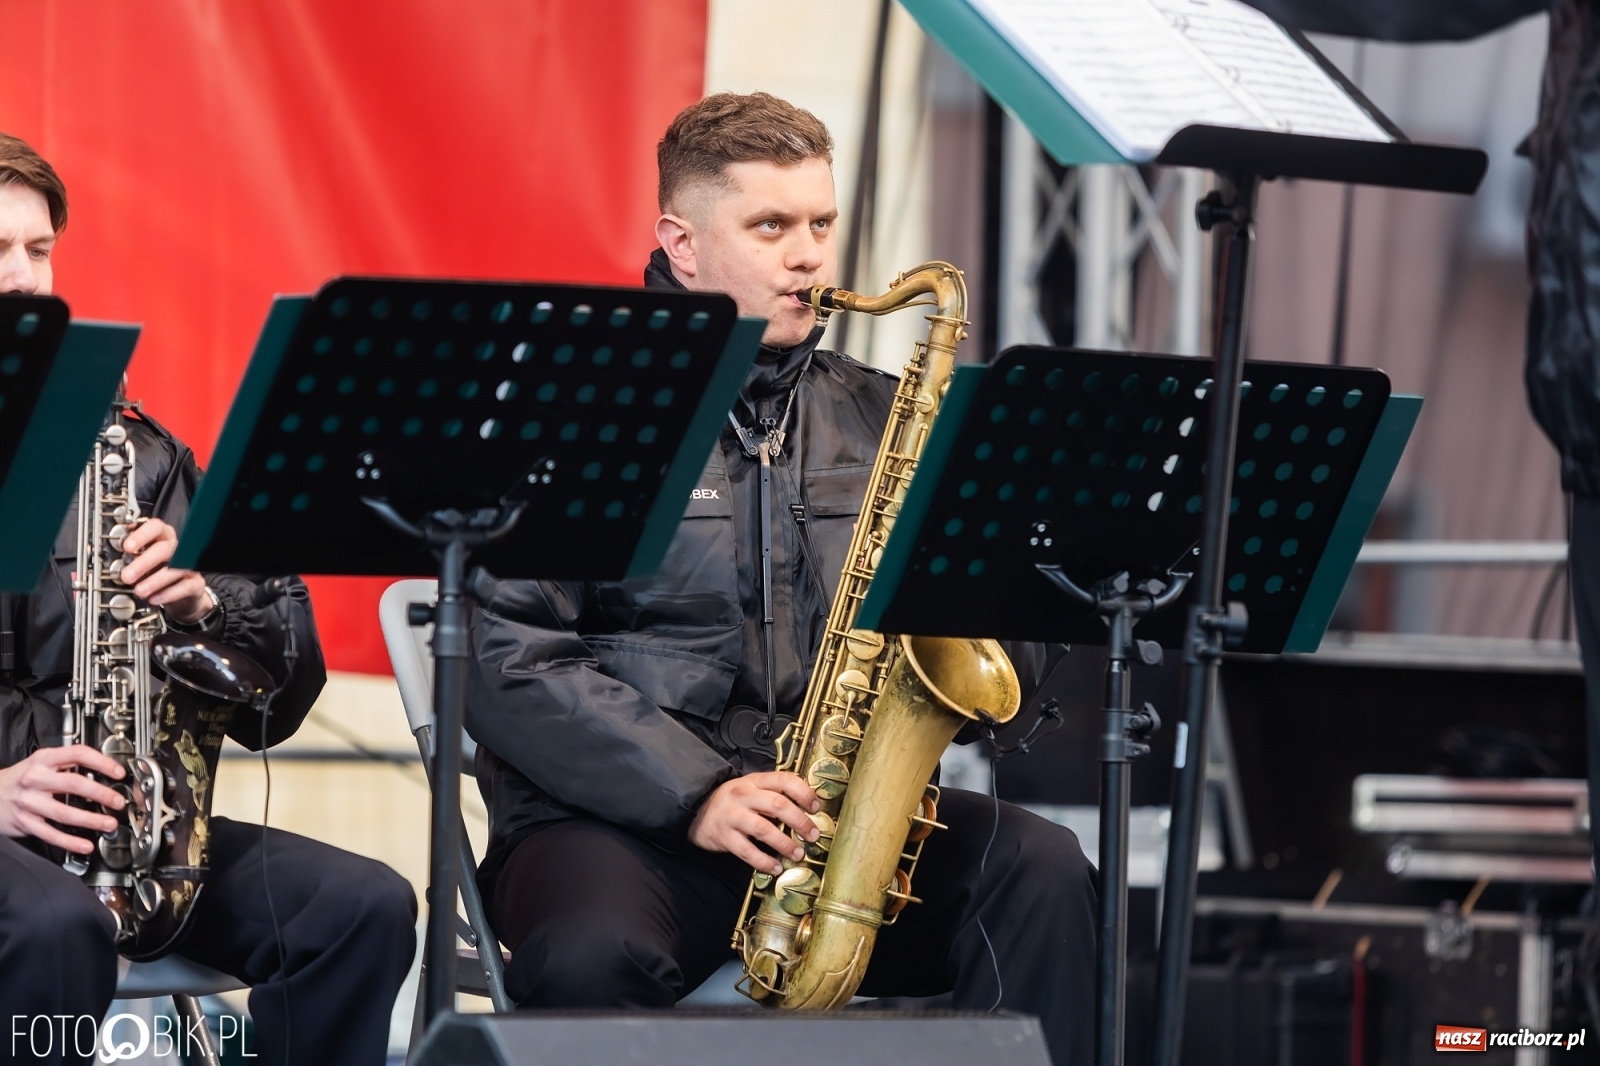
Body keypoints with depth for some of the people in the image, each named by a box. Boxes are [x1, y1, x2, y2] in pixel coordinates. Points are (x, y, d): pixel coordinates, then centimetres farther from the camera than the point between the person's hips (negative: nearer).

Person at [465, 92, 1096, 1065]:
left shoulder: (879, 420, 18)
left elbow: (1019, 659, 17)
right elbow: (507, 662, -8)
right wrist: (695, 793, -17)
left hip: (849, 827, 4)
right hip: (621, 820, -4)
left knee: (1041, 870, -24)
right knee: (594, 956, -38)